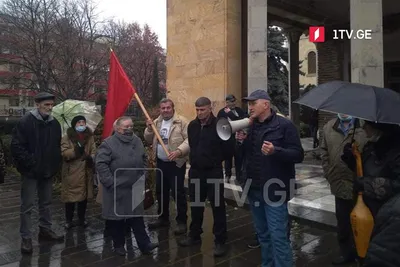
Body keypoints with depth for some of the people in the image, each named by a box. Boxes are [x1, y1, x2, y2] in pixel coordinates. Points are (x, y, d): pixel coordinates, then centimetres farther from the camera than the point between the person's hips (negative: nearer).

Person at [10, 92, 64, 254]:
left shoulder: (55, 124, 6)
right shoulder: (26, 122, -11)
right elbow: (16, 146, -13)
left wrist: (56, 164, 6)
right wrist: (29, 163, -17)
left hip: (48, 171, 5)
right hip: (30, 171, -5)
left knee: (46, 203, 16)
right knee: (27, 206, 2)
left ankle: (45, 229, 31)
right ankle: (26, 238, 13)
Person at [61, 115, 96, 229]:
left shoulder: (90, 137, 7)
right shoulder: (66, 138, -3)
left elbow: (94, 151, 3)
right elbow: (64, 153, -12)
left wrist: (91, 158, -18)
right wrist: (76, 150, -28)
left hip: (86, 172, 3)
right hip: (71, 172, -3)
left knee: (84, 195, 12)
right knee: (70, 196, 4)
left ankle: (82, 218, 28)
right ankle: (68, 220, 20)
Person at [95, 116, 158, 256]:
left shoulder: (137, 141, 7)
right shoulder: (109, 143, -12)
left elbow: (143, 160, 18)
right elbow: (100, 163, -17)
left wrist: (142, 176, 10)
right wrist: (110, 182, -18)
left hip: (134, 188, 5)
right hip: (116, 189, -5)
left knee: (137, 216, 10)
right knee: (117, 217, 8)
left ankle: (144, 244, 15)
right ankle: (119, 245, 24)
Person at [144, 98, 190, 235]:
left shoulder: (182, 121, -10)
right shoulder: (156, 122, 11)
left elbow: (189, 139, -16)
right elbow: (149, 140, 15)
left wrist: (179, 151, -29)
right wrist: (149, 128, -3)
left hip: (176, 163, -7)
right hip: (160, 163, 7)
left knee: (178, 192, -2)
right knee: (161, 191, 16)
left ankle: (182, 221, 10)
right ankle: (163, 217, 32)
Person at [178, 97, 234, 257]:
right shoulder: (192, 125, 4)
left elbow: (229, 149, -8)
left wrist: (216, 160, 2)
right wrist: (194, 159, 12)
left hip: (214, 172, -5)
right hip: (195, 171, 6)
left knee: (218, 207, 4)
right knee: (195, 205, 17)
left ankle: (220, 241, 17)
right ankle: (194, 235, 34)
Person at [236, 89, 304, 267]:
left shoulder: (284, 125, -9)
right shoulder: (249, 126, 10)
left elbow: (298, 154, -14)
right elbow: (244, 155, 14)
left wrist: (276, 151, -29)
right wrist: (240, 141, -5)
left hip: (274, 190, -6)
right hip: (253, 189, 6)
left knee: (278, 237, -3)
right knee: (263, 234, 18)